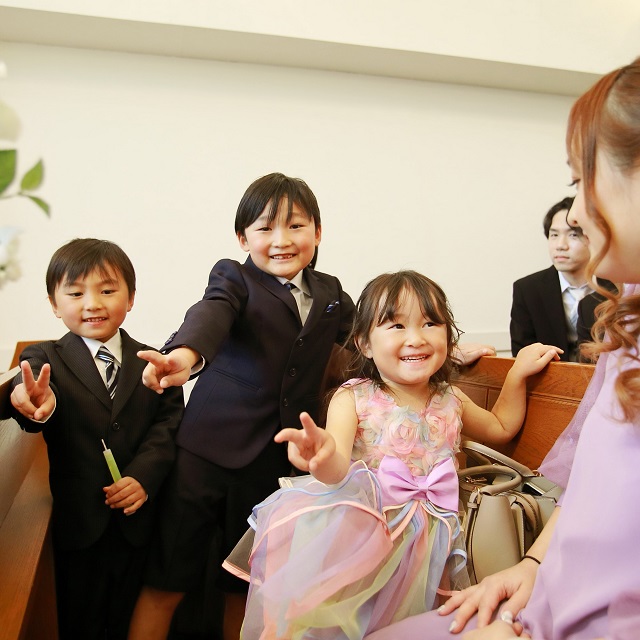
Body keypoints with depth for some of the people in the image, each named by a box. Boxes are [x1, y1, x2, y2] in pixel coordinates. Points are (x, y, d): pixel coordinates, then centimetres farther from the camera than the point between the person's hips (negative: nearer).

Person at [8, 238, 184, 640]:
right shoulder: (43, 360, -3)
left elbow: (169, 422, -5)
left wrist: (144, 476, -22)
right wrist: (38, 406, -48)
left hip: (135, 518, 2)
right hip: (78, 521, -1)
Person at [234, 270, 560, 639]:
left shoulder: (450, 399, 9)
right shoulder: (353, 398, -6)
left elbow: (501, 428, 29)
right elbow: (339, 469, -22)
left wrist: (519, 372, 18)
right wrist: (324, 455, -46)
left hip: (428, 538, 3)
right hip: (362, 531, -2)